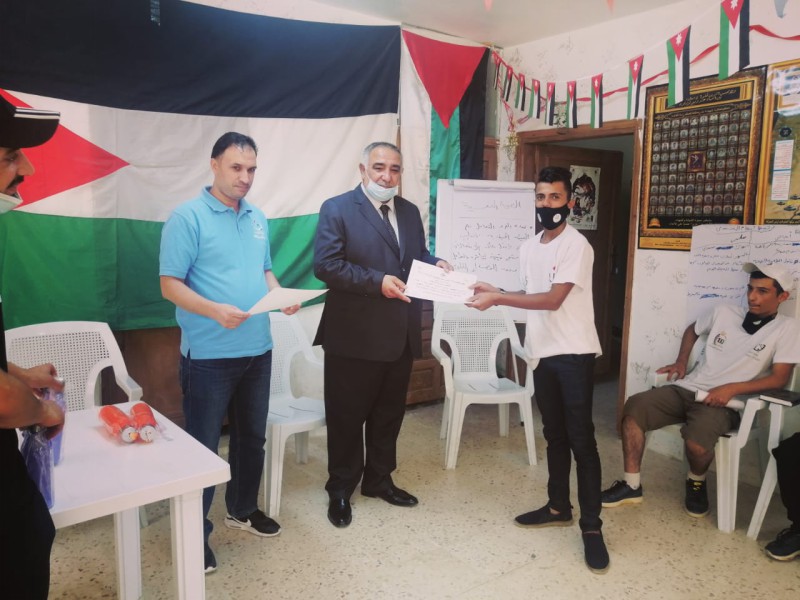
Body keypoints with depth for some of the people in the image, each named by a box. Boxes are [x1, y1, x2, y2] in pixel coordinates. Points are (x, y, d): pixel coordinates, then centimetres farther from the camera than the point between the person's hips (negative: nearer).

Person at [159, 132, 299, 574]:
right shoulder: (188, 217, -10)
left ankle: (243, 509, 39)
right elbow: (170, 285, -13)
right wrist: (215, 310, -29)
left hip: (257, 350, 7)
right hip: (209, 355, -6)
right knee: (202, 446, 5)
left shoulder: (258, 218, 10)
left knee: (252, 436, 19)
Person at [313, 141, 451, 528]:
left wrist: (436, 264, -4)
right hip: (354, 336, -6)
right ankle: (340, 490, 26)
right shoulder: (337, 209, -7)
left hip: (400, 334, 6)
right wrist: (377, 282, -23)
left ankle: (379, 480, 37)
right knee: (347, 417, 8)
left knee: (389, 414, 18)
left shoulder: (409, 211, 13)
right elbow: (326, 265, -16)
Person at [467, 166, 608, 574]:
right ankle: (558, 507, 29)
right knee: (554, 434, 16)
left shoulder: (577, 245, -12)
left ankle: (591, 526, 4)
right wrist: (497, 294, 2)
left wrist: (497, 299, -20)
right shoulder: (528, 247, 12)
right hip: (542, 352, 7)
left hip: (573, 353, -7)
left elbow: (553, 299, -20)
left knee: (581, 438, -4)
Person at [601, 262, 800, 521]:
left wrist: (731, 388, -19)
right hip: (687, 389, 5)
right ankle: (632, 485, -8)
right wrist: (681, 362, 13)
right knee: (634, 407, -19)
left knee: (697, 442, -35)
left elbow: (779, 378, -7)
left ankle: (696, 482, 4)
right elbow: (692, 330, 30)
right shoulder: (724, 311, 12)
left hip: (726, 404, -4)